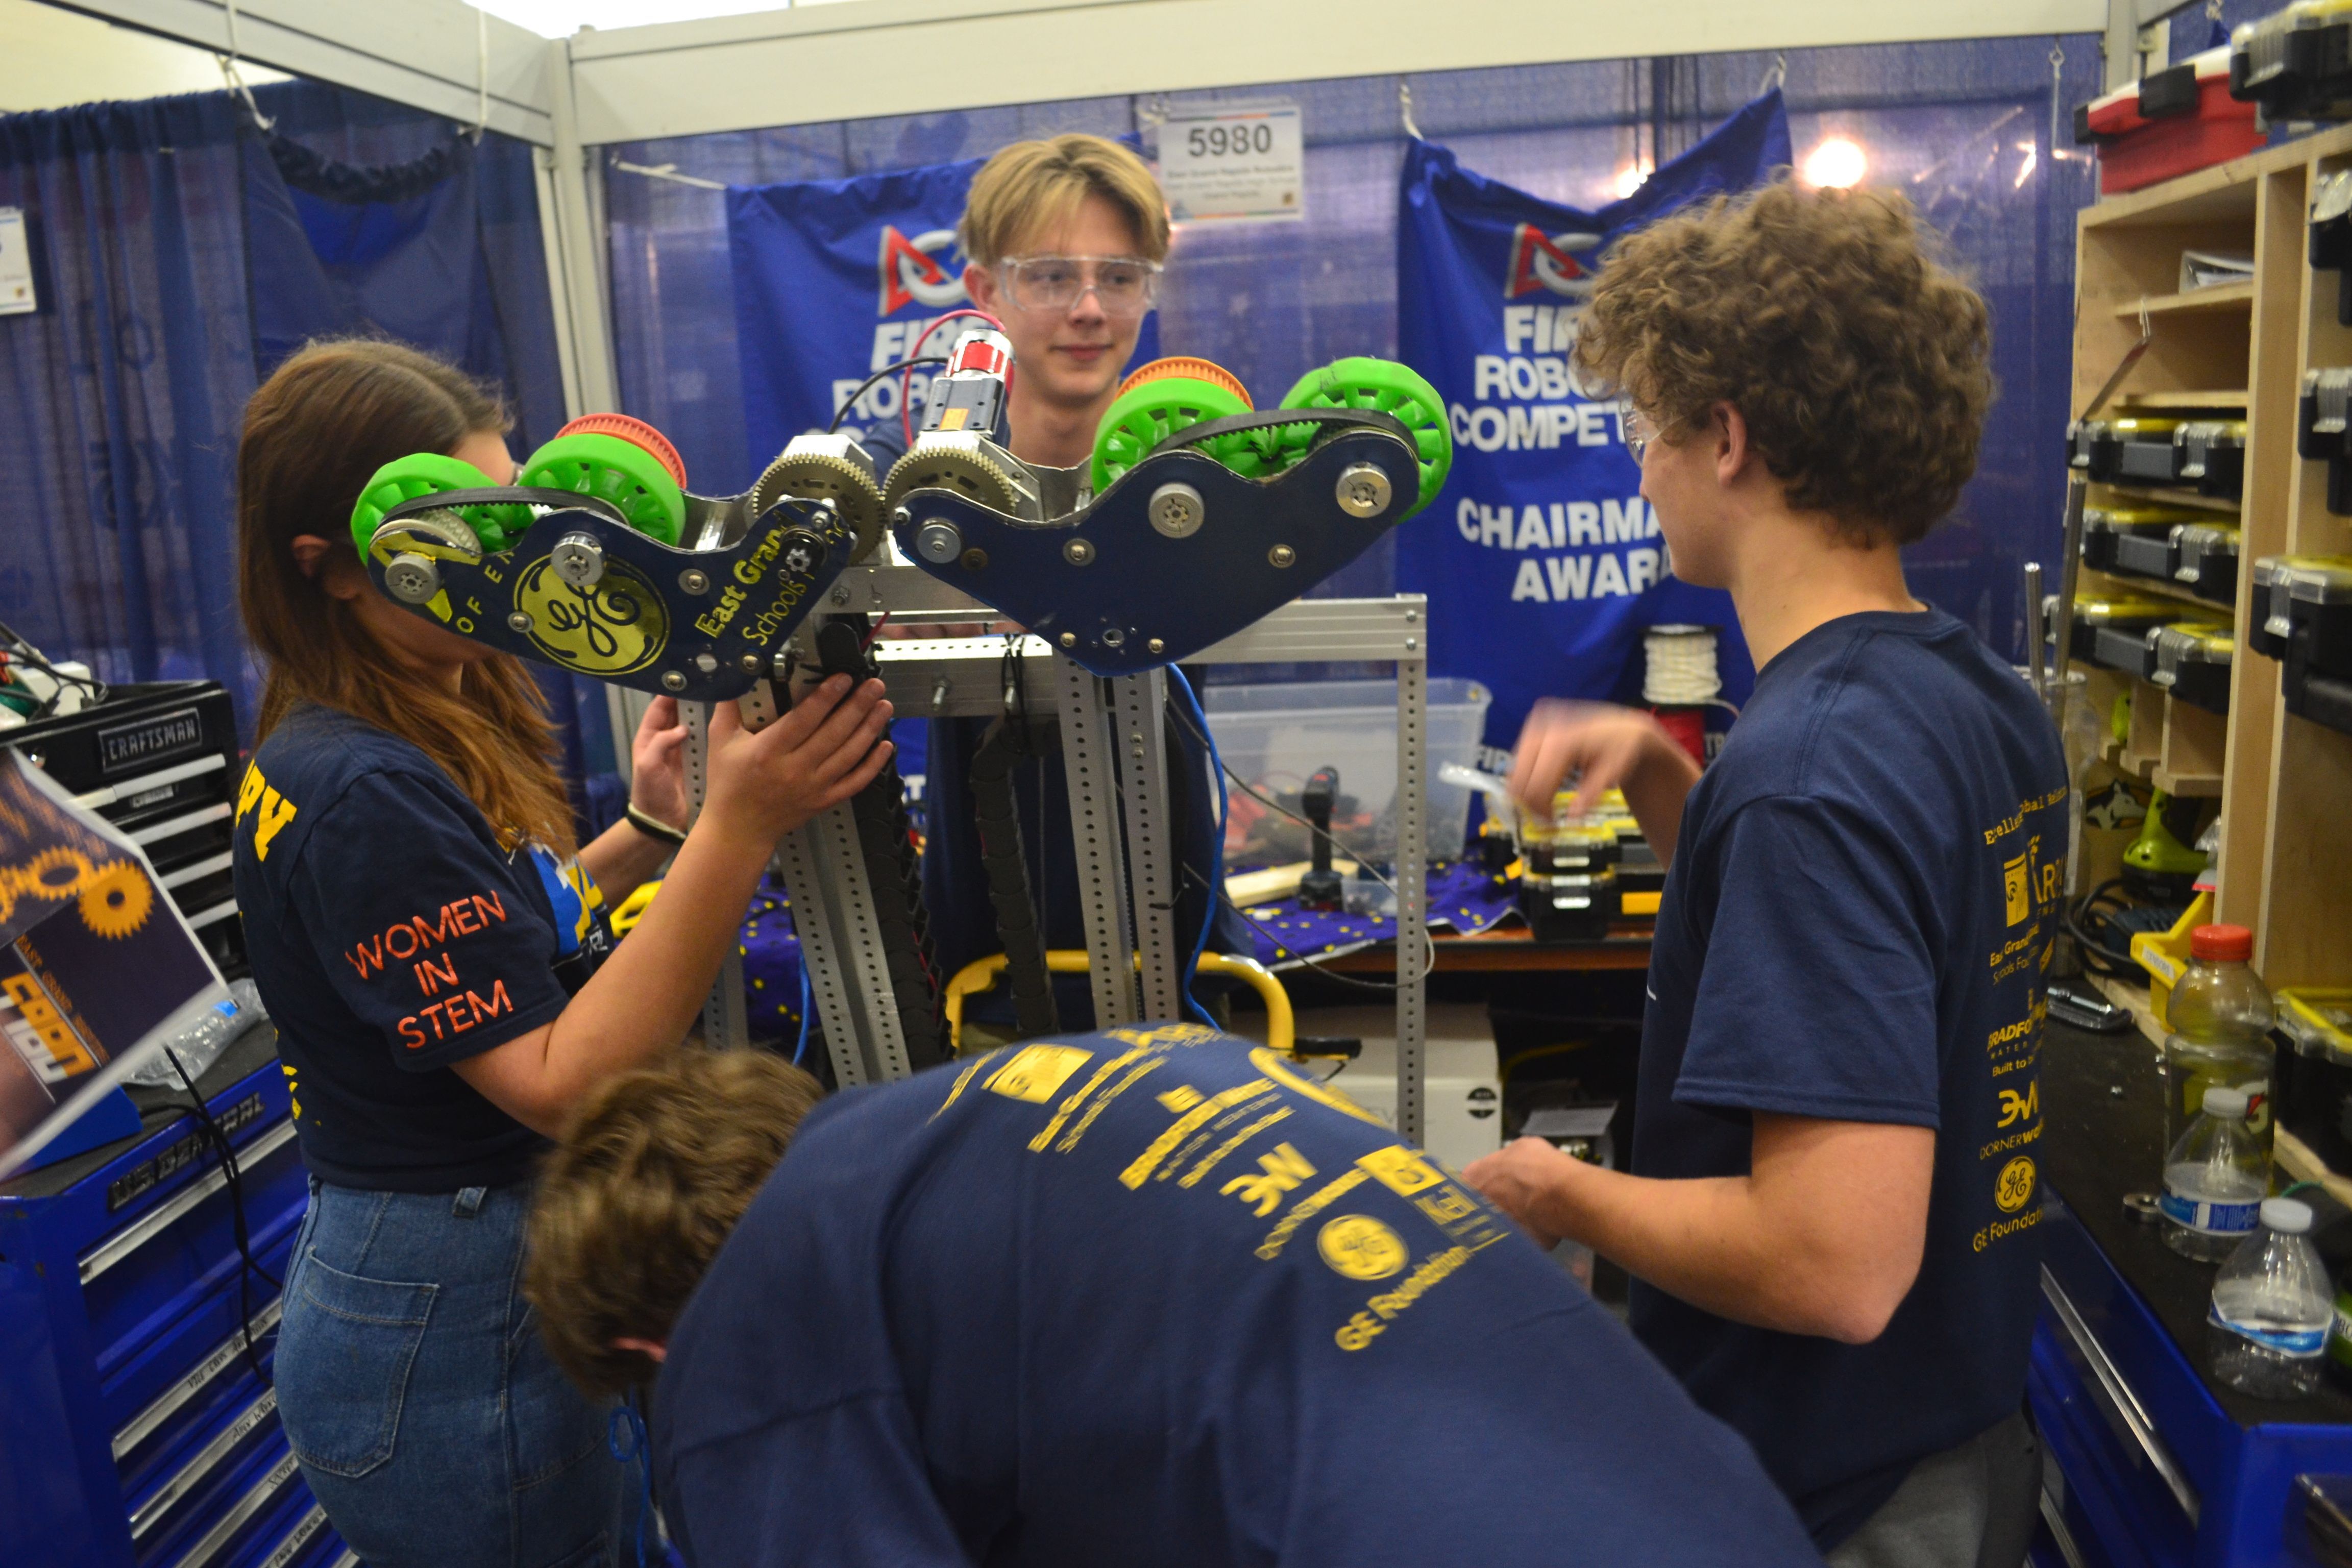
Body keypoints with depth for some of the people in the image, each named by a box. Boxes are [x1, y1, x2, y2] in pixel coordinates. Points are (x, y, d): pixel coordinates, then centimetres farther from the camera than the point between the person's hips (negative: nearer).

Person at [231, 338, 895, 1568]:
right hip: (449, 1339, -9)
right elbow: (560, 1087, -27)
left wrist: (645, 835, 3)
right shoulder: (362, 793, -24)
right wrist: (737, 829, -33)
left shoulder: (440, 726, 5)